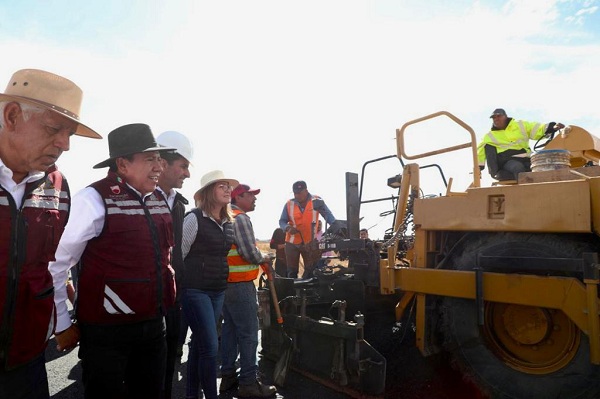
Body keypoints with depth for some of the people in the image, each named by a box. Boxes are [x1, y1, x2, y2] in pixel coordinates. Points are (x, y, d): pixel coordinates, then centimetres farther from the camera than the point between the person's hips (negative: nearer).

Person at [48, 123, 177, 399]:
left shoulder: (160, 199, 4)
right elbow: (56, 263, -10)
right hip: (106, 331, -6)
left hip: (154, 325, 6)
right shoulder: (93, 199, -16)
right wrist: (62, 325, -5)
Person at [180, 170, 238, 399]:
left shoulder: (229, 222, 8)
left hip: (219, 291, 7)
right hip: (196, 291, -7)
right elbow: (178, 254, -9)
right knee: (210, 347, -6)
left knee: (199, 345, 17)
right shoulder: (194, 218, -13)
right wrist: (183, 283, -3)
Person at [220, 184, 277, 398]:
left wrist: (259, 258, 16)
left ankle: (228, 376, 25)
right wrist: (264, 258, 0)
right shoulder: (241, 218, -13)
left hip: (226, 283, 10)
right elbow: (250, 253, -19)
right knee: (248, 332, -3)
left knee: (230, 329, 15)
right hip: (241, 284, -10)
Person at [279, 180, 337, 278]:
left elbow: (328, 216, -10)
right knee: (292, 271, 8)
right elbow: (282, 221, 1)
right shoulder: (289, 204, -3)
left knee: (310, 270, 9)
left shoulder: (316, 201, -7)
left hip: (310, 243, -1)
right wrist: (288, 228, -21)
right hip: (292, 242, 1)